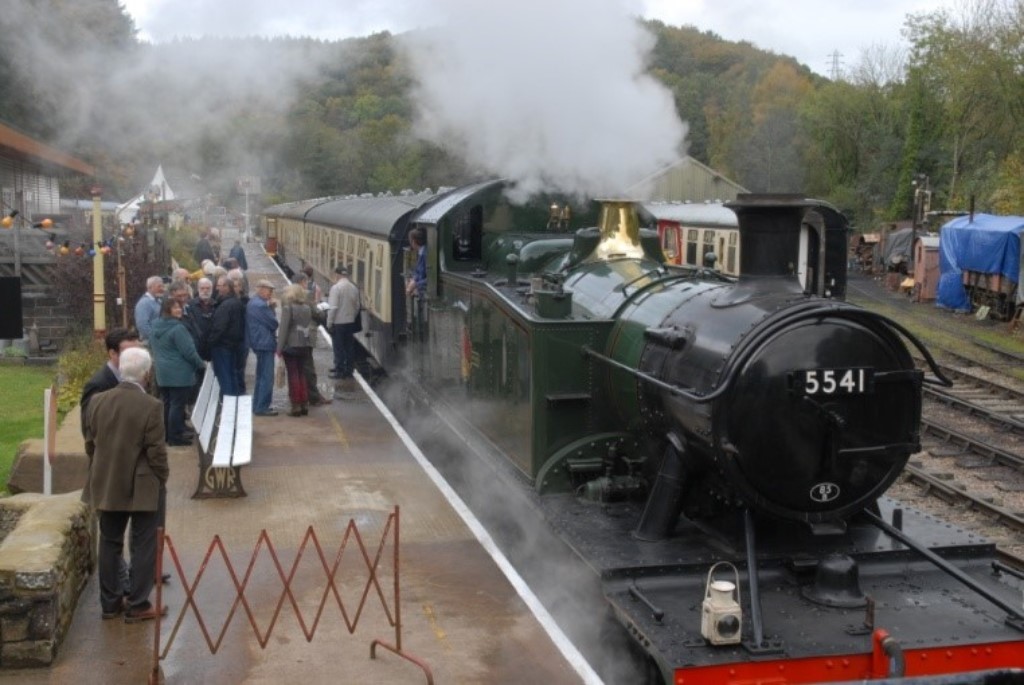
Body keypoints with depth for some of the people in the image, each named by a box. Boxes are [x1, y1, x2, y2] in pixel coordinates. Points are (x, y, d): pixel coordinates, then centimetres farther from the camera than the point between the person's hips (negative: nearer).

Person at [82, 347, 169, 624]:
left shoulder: (98, 401, -2)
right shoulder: (151, 406, -18)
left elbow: (90, 445, 6)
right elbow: (156, 451, -16)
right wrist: (162, 478, 1)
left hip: (106, 486, 5)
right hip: (143, 487, -5)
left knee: (109, 543, 16)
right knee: (143, 546, 6)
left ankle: (110, 602, 24)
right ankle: (138, 606, 10)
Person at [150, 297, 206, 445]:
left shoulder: (156, 327, 9)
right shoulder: (178, 328, -19)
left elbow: (152, 347, 22)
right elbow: (189, 351, -19)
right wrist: (201, 364, -5)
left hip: (162, 372, 9)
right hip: (179, 373, -9)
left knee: (166, 403, 15)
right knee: (177, 404, -3)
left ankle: (166, 433, 22)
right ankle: (175, 437, 1)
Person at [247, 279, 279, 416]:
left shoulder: (253, 303, 14)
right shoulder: (261, 305, -19)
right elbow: (274, 323, -16)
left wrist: (271, 307, 1)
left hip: (260, 343, 11)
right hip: (265, 343, -11)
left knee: (261, 377, 18)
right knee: (267, 377, -7)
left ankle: (258, 406, 24)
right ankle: (262, 408, -6)